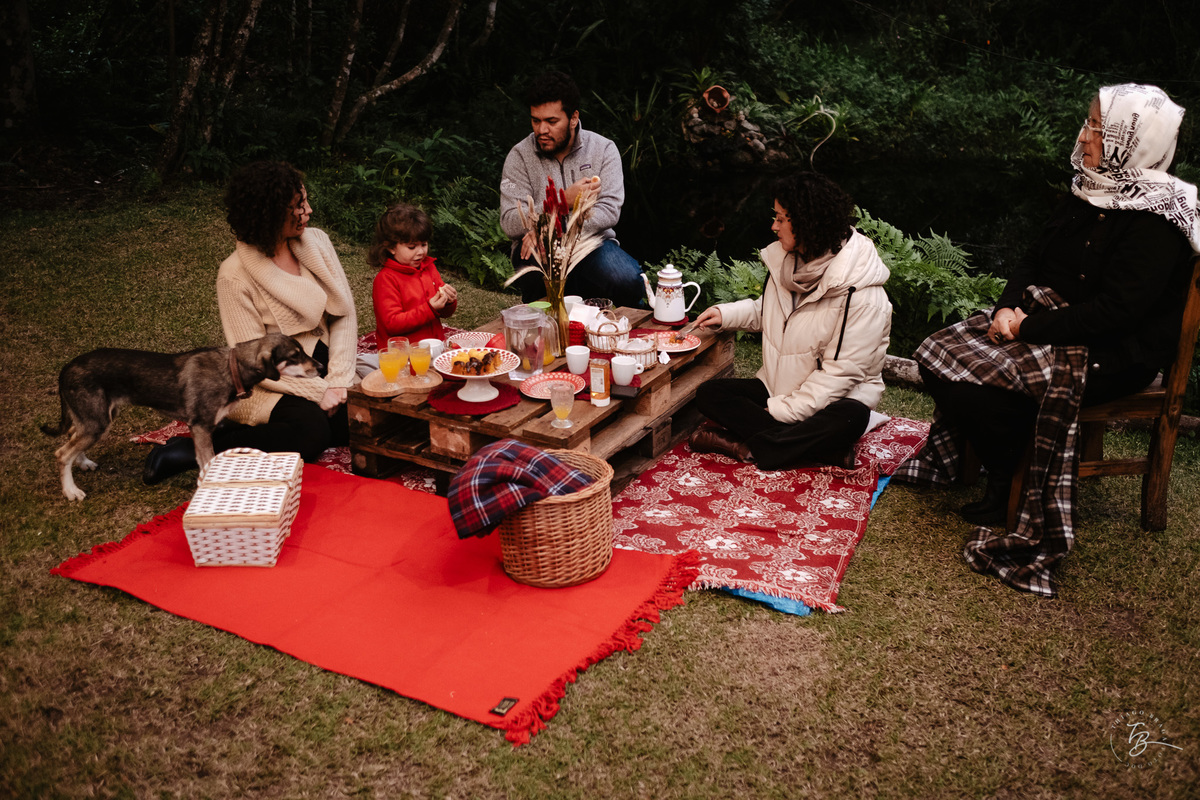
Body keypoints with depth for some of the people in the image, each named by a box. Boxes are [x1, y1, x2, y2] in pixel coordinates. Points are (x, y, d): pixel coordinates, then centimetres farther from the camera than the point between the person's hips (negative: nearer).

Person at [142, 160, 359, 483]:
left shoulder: (316, 242, 2)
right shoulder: (235, 274, -15)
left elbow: (344, 313, 0)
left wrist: (337, 381, -12)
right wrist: (318, 391, -22)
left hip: (321, 364, 7)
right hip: (269, 382, -7)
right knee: (311, 430, -33)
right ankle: (193, 450, -15)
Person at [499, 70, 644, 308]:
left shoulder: (603, 149, 1)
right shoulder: (520, 156, -1)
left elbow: (609, 210, -12)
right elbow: (510, 223, -11)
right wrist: (563, 201, -22)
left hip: (592, 241, 1)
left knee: (627, 280, -31)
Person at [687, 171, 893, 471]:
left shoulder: (862, 295, -21)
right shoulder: (784, 260, 1)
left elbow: (841, 372, -23)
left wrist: (781, 411, -22)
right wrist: (726, 314, 3)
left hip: (836, 398, -7)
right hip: (779, 387, 7)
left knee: (850, 419, -40)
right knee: (708, 394, -13)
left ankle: (744, 446, -26)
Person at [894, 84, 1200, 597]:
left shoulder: (1155, 218, -19)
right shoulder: (1091, 190, 8)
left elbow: (1115, 309, -25)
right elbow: (1035, 258, 11)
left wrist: (1029, 330, -23)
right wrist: (1008, 308, -8)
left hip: (1112, 356, -9)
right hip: (1044, 318, 9)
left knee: (972, 382, -23)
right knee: (938, 355, -5)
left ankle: (1010, 488, 0)